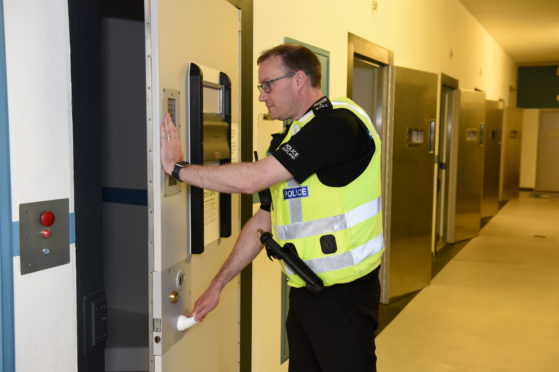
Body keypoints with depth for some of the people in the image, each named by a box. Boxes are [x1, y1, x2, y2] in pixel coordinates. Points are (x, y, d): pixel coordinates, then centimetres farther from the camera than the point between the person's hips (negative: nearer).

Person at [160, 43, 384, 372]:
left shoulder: (338, 124, -17)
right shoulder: (287, 138, 13)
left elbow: (251, 179, -23)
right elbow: (264, 220, 15)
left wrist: (177, 167, -10)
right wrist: (218, 284, 13)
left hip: (344, 294, -8)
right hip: (303, 291, 8)